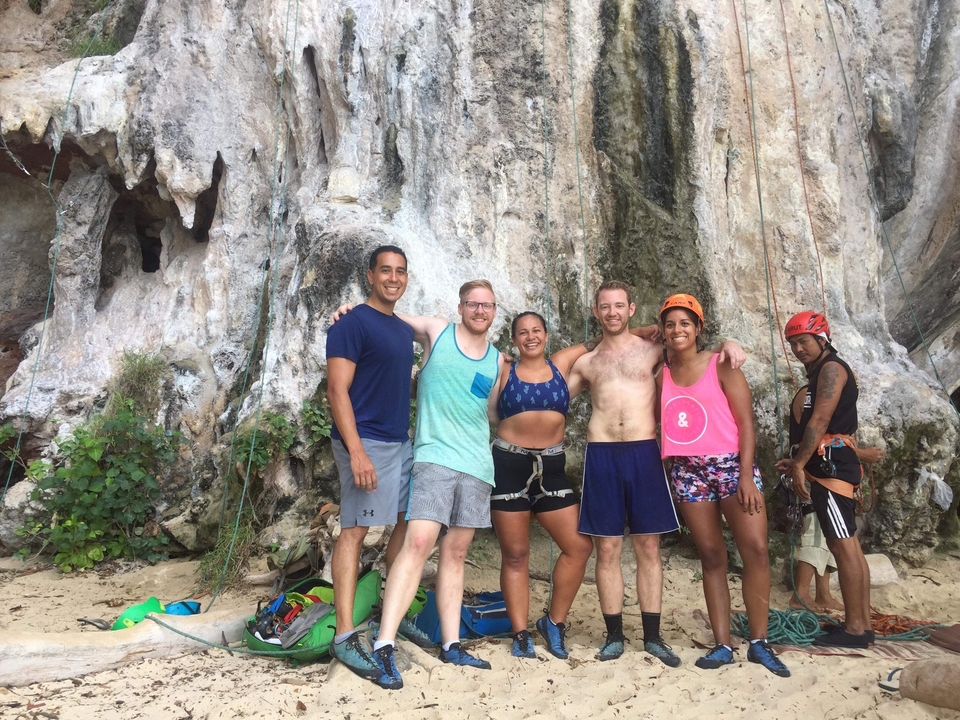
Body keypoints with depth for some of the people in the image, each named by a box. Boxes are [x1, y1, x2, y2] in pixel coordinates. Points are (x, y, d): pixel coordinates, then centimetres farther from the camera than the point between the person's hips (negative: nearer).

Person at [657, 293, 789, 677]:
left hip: (732, 465, -2)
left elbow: (746, 423, -4)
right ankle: (722, 645, 10)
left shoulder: (721, 366, 0)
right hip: (688, 471, 3)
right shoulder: (661, 377, 10)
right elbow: (661, 424, 14)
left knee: (756, 550, -11)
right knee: (711, 556, 4)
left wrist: (746, 474, -12)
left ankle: (759, 642, 2)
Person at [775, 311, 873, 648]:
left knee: (843, 545, -9)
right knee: (849, 546, 9)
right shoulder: (820, 373, 23)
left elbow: (820, 421, -17)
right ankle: (862, 624, 14)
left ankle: (855, 628, -5)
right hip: (828, 465, 10)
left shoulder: (831, 368, -7)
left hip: (831, 465, -10)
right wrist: (798, 461, 19)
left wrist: (799, 465, -17)